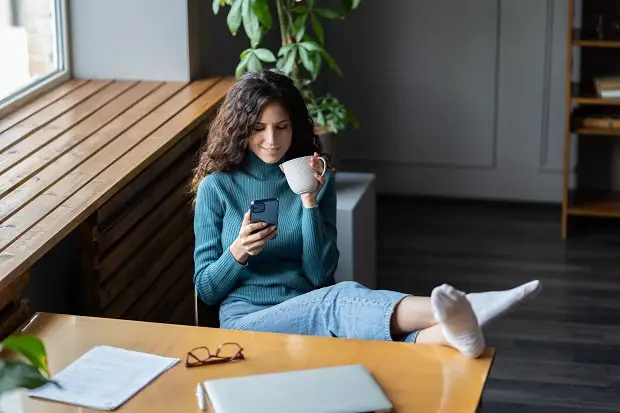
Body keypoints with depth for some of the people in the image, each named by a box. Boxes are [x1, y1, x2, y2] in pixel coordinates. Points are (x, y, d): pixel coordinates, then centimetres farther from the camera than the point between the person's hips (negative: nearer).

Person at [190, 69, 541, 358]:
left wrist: (310, 203, -10)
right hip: (248, 321, -2)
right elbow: (206, 288, 5)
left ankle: (451, 334, -67)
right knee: (341, 299, -35)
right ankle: (458, 315, -61)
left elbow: (320, 274, 2)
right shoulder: (216, 186, 6)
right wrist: (238, 252, -15)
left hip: (311, 313, 3)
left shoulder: (319, 179, 11)